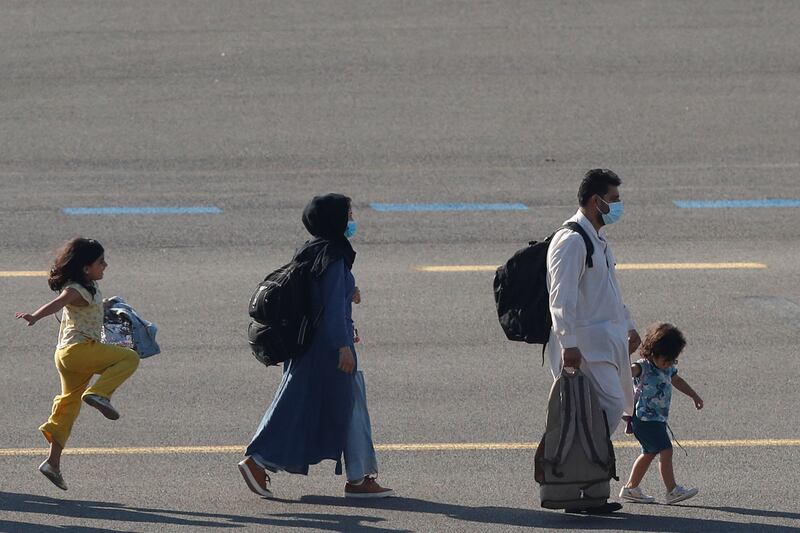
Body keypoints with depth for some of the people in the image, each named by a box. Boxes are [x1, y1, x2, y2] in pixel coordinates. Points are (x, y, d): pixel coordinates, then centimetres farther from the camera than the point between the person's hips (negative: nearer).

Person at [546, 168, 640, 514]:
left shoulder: (598, 240, 19)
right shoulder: (571, 241, -14)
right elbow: (562, 296, -21)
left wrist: (628, 327, 36)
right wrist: (568, 343, -28)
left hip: (609, 338, 10)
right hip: (585, 341, -10)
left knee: (618, 404, 8)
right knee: (611, 404, -18)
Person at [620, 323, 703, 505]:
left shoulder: (668, 368, 10)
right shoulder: (644, 367, -17)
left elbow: (677, 380, 28)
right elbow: (632, 370, -39)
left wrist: (694, 396, 38)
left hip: (658, 420, 10)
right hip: (645, 419, -10)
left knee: (649, 453, 16)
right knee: (665, 450, -14)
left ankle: (631, 488, 26)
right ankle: (672, 491, -14)